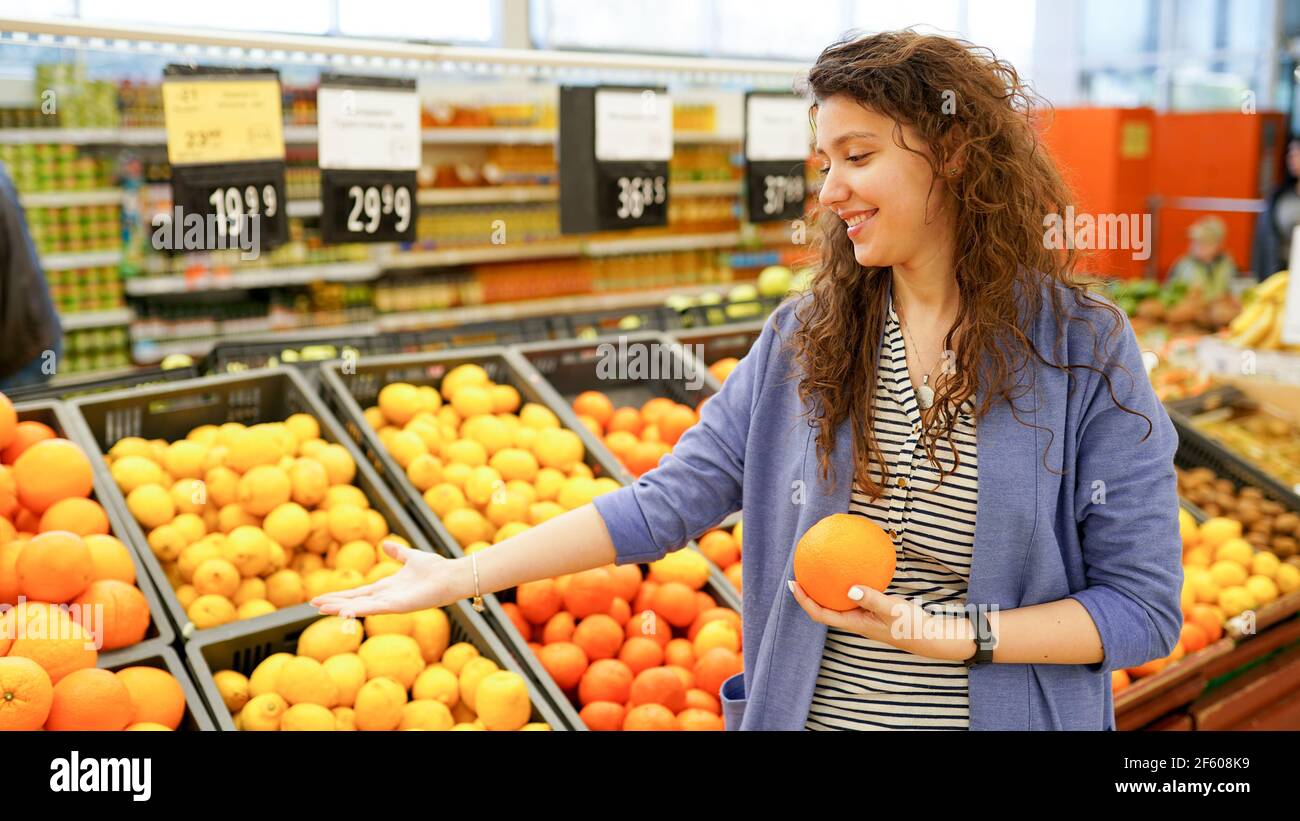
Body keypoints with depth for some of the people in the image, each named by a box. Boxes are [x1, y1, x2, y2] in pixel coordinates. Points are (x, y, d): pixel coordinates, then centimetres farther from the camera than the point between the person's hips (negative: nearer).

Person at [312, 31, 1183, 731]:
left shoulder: (1085, 351, -10)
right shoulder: (801, 339, -1)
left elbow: (1144, 605, -8)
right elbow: (667, 500, -2)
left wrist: (950, 635, -20)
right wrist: (462, 576, -6)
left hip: (1000, 711, -2)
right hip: (804, 709, 3)